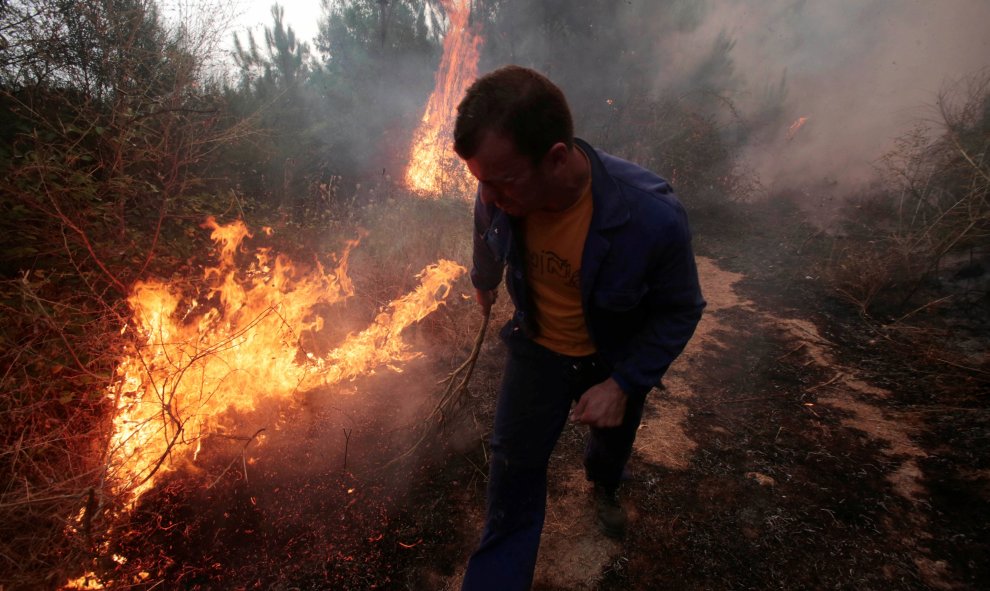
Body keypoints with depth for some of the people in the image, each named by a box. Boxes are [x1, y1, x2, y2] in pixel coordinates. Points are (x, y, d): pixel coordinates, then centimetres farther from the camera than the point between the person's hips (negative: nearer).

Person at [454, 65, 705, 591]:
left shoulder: (652, 217, -37)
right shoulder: (500, 195, -26)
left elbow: (679, 311, -18)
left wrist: (623, 383, -24)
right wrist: (483, 285, 21)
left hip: (616, 359, 0)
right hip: (537, 349, 1)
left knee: (613, 439, 28)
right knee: (514, 471, 1)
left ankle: (603, 487, 65)